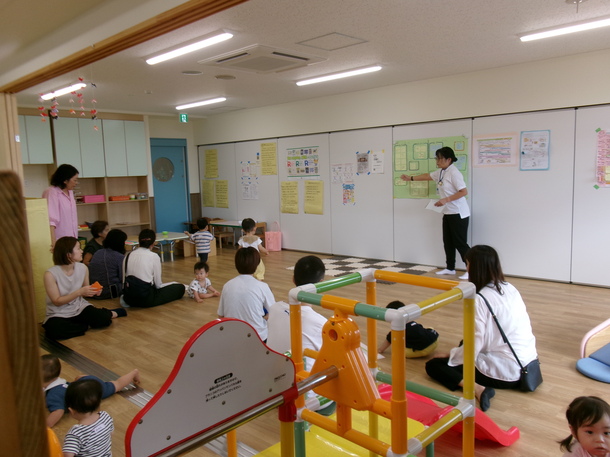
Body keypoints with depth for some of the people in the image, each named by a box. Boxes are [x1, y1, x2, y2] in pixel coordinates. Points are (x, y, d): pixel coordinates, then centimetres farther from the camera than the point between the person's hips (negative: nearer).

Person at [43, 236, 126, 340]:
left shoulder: (83, 268, -4)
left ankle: (112, 313, 9)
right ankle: (87, 324, -13)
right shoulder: (50, 274, -18)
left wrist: (93, 291, -13)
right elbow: (57, 301, -17)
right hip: (58, 314, -3)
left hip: (79, 308, 3)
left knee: (102, 318, -26)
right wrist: (79, 292, -28)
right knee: (54, 330, -36)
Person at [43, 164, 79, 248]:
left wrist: (75, 238, 15)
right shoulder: (52, 193, -12)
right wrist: (53, 242, -31)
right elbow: (51, 219, -23)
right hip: (60, 242, -7)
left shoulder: (70, 192, 13)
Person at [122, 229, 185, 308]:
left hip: (129, 298, 7)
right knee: (180, 288, 7)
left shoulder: (128, 255, 6)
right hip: (146, 299, -7)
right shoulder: (154, 256, -8)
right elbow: (158, 284, -5)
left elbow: (124, 280, 8)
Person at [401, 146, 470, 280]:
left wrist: (446, 200, -27)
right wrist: (411, 178, 19)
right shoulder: (441, 172, 10)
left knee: (460, 243, -6)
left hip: (459, 214, -9)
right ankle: (450, 268, 24)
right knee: (448, 242, 14)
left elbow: (464, 192, -23)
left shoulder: (454, 173, -18)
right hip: (448, 213, 10)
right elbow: (427, 176, 25)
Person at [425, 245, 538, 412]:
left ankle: (478, 389, -16)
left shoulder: (480, 300, -20)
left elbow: (474, 346, -19)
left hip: (504, 372, -9)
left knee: (433, 365, 1)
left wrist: (450, 355, 0)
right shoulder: (510, 288, 3)